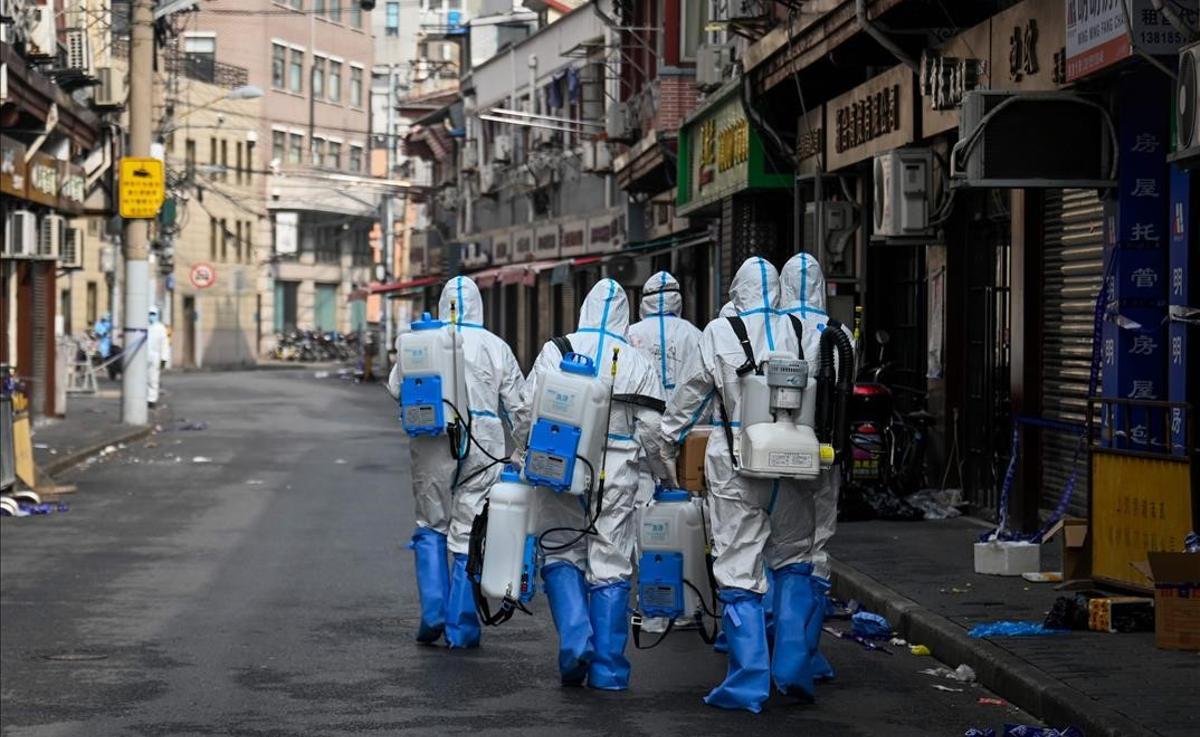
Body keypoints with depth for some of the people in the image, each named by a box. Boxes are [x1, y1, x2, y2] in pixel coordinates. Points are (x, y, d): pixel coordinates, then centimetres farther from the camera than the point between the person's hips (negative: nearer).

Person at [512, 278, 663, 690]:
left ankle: (575, 639, -7)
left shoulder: (555, 351, 0)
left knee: (562, 555, 13)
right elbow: (653, 428, 1)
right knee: (610, 568, 6)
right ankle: (607, 668, 7)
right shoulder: (639, 363, 4)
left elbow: (528, 412, -3)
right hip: (617, 476, 1)